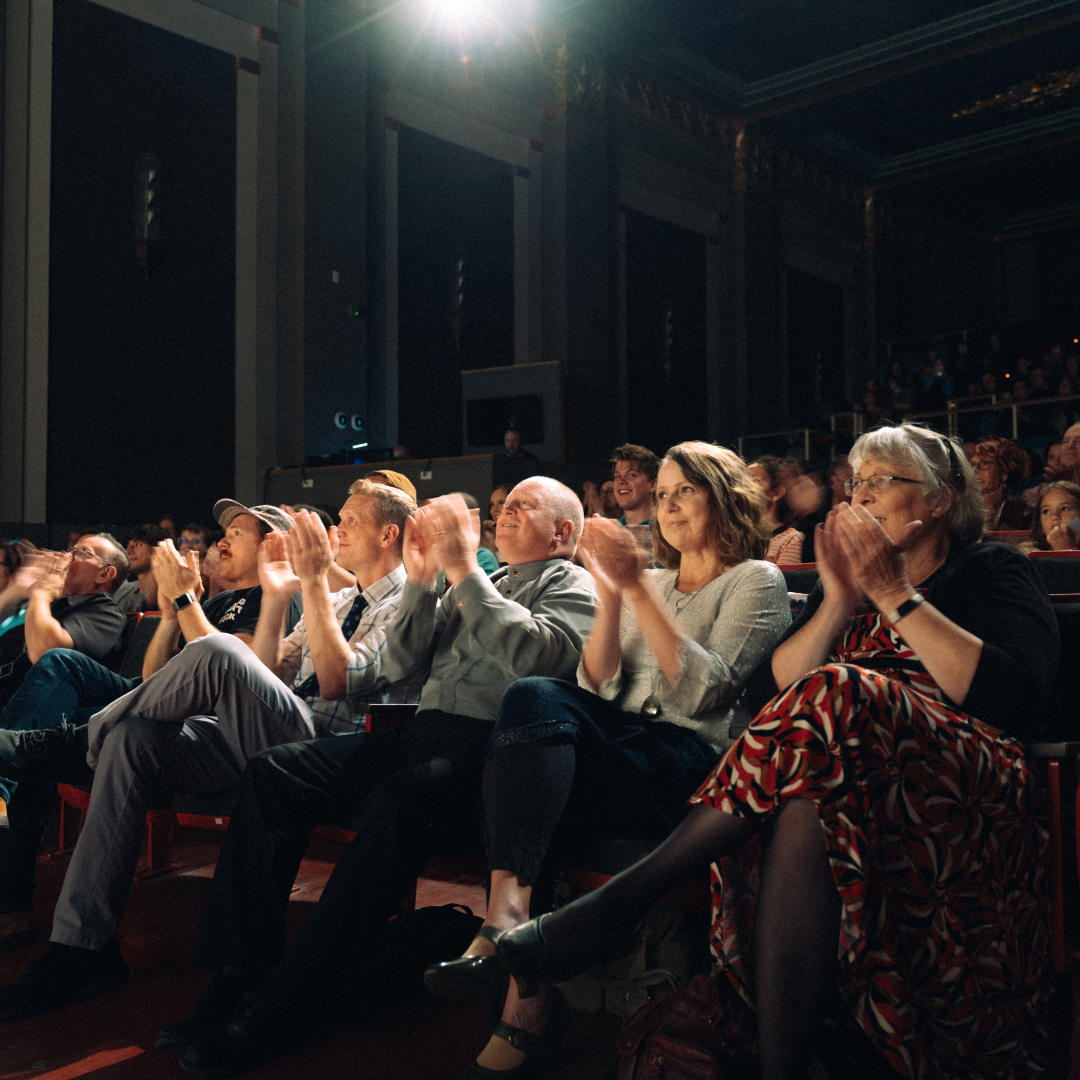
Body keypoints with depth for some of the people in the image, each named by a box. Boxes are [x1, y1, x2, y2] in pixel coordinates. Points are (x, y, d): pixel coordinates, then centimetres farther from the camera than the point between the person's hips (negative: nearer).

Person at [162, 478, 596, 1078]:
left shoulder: (572, 585, 9)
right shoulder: (481, 585, 29)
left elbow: (535, 655, -15)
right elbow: (400, 664, 20)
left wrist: (465, 570, -11)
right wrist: (419, 578, 8)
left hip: (485, 749, -7)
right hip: (422, 732, 7)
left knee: (395, 803, -37)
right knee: (272, 770, -12)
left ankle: (283, 1008, -28)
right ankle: (240, 976, -13)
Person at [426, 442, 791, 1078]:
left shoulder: (757, 580, 8)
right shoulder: (651, 584, 25)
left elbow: (704, 691, -10)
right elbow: (599, 687, 11)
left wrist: (637, 587, -15)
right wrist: (611, 595, -2)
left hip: (691, 763, -5)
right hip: (621, 745, 6)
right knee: (536, 696, -27)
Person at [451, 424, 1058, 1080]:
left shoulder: (993, 571, 14)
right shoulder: (852, 572, 25)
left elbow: (1016, 695, -6)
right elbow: (780, 687, 11)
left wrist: (896, 596, -6)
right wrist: (839, 600, -3)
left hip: (968, 780, -3)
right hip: (844, 769, 3)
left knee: (836, 701, -35)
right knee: (799, 802, -36)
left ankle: (619, 901, -31)